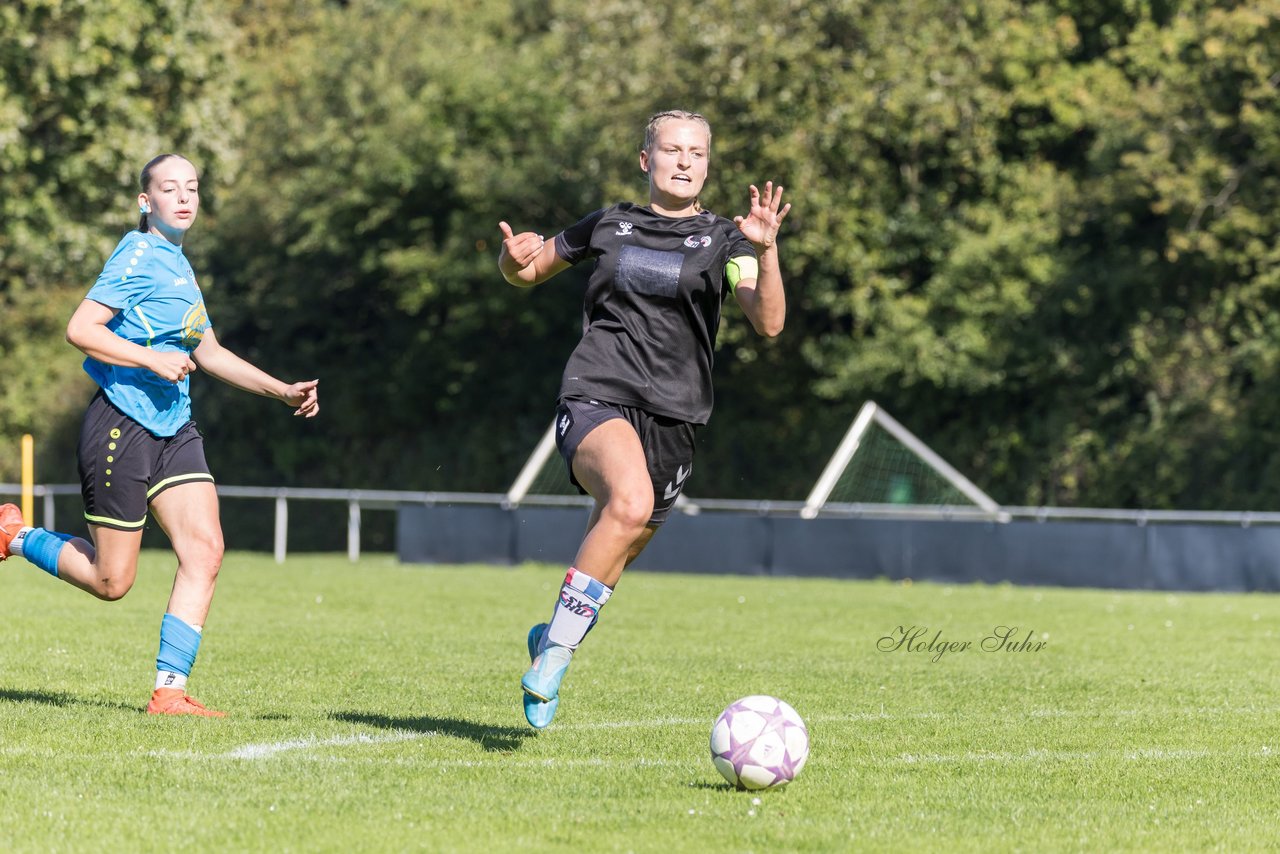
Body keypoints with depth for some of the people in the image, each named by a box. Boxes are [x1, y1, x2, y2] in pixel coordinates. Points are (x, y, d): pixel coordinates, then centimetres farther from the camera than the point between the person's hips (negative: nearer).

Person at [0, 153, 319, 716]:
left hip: (174, 428, 8)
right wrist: (154, 360, -23)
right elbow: (80, 329, -19)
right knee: (111, 582, -2)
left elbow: (208, 353, 28)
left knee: (205, 549, -9)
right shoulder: (139, 257, -11)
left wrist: (284, 391, 23)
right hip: (121, 428, -8)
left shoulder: (180, 266, 17)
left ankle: (169, 691, -6)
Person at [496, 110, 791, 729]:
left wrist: (764, 250, -25)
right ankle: (557, 652, -25)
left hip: (672, 420, 2)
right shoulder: (610, 226, 10)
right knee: (630, 500, -33)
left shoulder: (722, 239, 6)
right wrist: (513, 259, 1)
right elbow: (527, 273, 25)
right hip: (596, 398, -2)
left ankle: (549, 640, 41)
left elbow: (768, 322, -9)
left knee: (610, 560, 8)